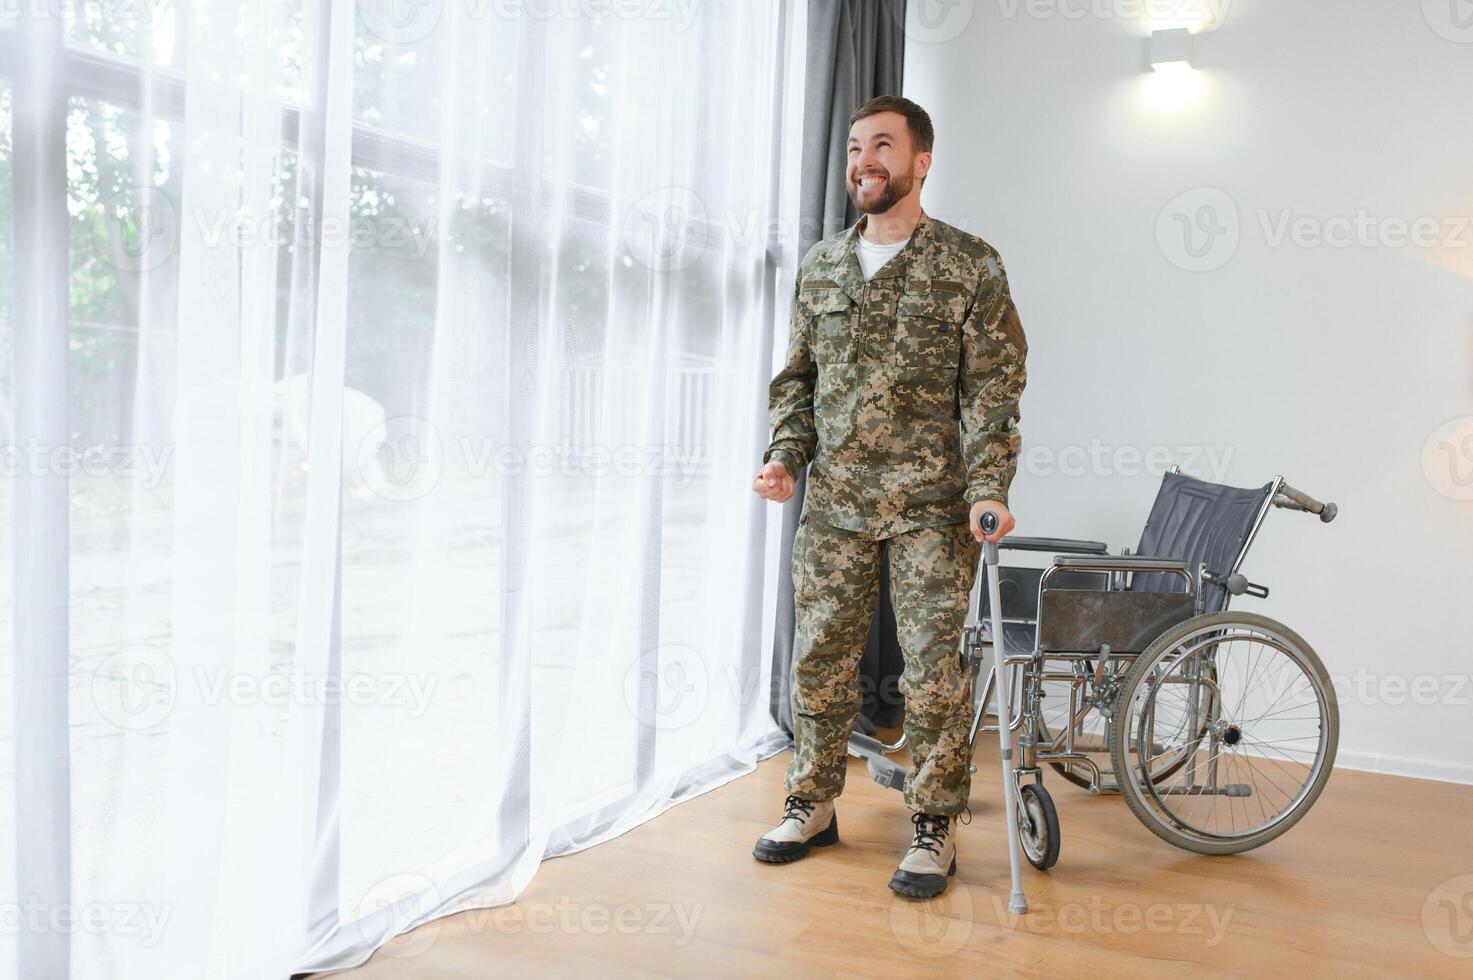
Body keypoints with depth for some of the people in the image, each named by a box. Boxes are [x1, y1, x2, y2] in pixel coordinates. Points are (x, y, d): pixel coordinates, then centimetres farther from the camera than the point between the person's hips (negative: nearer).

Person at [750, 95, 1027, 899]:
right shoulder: (819, 266, 12)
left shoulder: (970, 266, -1)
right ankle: (812, 806, 26)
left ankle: (935, 830, 15)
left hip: (931, 505, -4)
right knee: (819, 660, 9)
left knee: (932, 668, 0)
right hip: (832, 502, 4)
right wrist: (784, 456, 1)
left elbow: (992, 391, -5)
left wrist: (988, 489, -16)